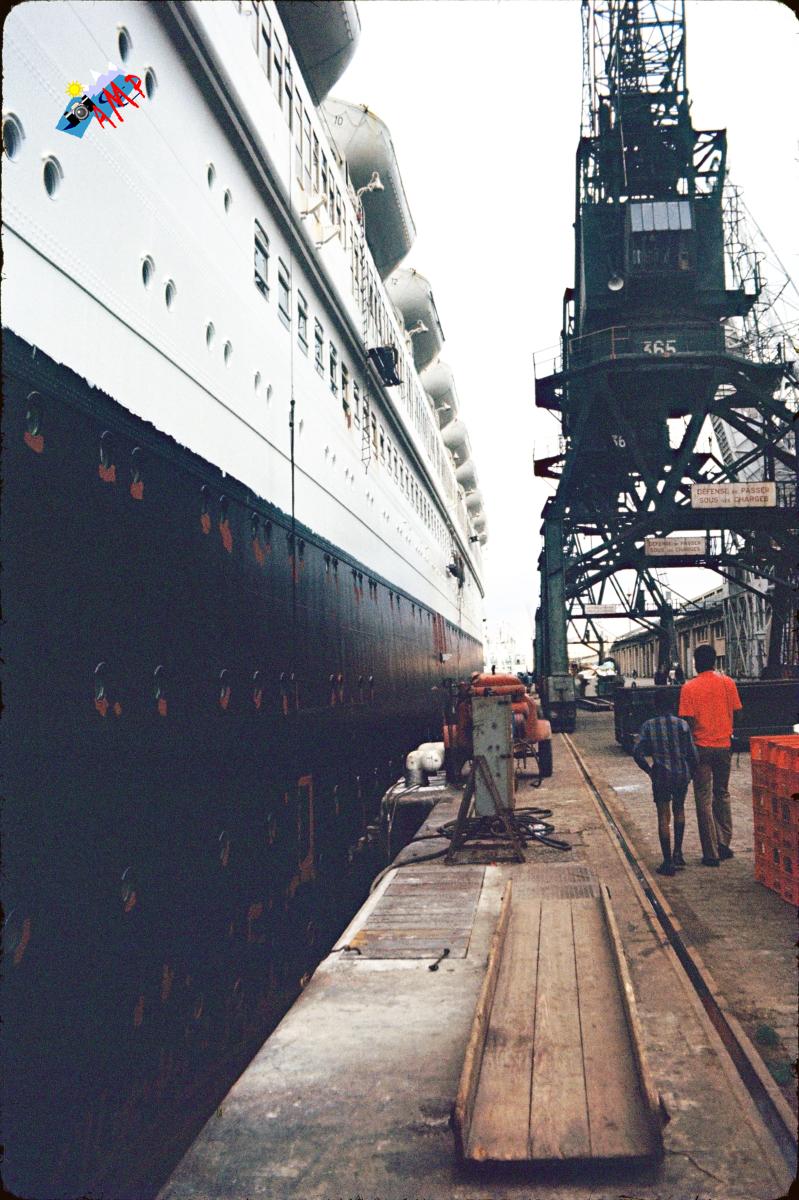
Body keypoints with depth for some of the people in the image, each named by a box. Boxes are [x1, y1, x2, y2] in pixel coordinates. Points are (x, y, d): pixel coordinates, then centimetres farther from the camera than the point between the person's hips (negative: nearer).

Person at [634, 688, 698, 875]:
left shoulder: (648, 726, -6)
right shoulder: (681, 724, -5)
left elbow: (637, 753, -11)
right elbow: (692, 753, -6)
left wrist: (649, 771, 4)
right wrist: (691, 771, 10)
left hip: (661, 775, -2)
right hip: (681, 773, 2)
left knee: (663, 817, 4)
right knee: (679, 809, 24)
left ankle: (668, 862, 3)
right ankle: (678, 852, 21)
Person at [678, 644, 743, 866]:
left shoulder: (689, 687, -10)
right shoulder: (727, 683, 0)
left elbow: (688, 721, -11)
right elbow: (736, 713, 4)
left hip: (702, 747, -3)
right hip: (724, 746, 3)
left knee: (703, 799, 3)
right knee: (722, 794, 20)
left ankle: (711, 853, 4)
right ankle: (724, 844, 20)